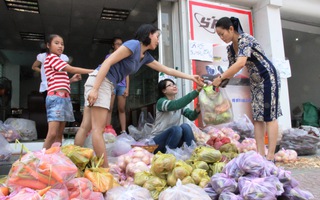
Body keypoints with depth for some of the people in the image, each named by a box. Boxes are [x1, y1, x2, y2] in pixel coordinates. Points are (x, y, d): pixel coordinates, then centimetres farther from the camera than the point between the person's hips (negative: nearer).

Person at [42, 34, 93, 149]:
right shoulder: (51, 57, -1)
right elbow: (71, 69, -9)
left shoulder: (57, 60, 25)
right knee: (52, 134, -17)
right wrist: (92, 71, -8)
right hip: (56, 97, -9)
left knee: (59, 134, 6)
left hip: (64, 98, 9)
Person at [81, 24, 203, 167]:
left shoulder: (146, 56, 16)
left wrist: (191, 77, 27)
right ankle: (106, 170, -10)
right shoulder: (134, 44, -11)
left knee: (97, 128, 6)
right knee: (98, 128, -11)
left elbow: (167, 70, 24)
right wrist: (94, 89, -24)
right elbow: (108, 62, -18)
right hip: (99, 81, -9)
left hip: (108, 84, 9)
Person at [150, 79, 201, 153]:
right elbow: (176, 105, -35)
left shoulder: (179, 103, 6)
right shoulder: (161, 102, -15)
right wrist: (196, 92, -41)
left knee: (185, 126, -21)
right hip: (157, 141, -5)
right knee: (177, 129, -31)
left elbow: (191, 116, -6)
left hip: (172, 137, 5)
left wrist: (196, 111, -29)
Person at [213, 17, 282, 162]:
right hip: (255, 81, 9)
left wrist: (220, 77, -33)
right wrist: (220, 82, -7)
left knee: (269, 116, -9)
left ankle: (271, 155, -5)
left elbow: (241, 63, -35)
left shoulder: (245, 39, -20)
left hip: (268, 77, -8)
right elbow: (232, 69, 8)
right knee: (257, 117, 3)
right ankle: (260, 154, 5)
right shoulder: (230, 48, 5)